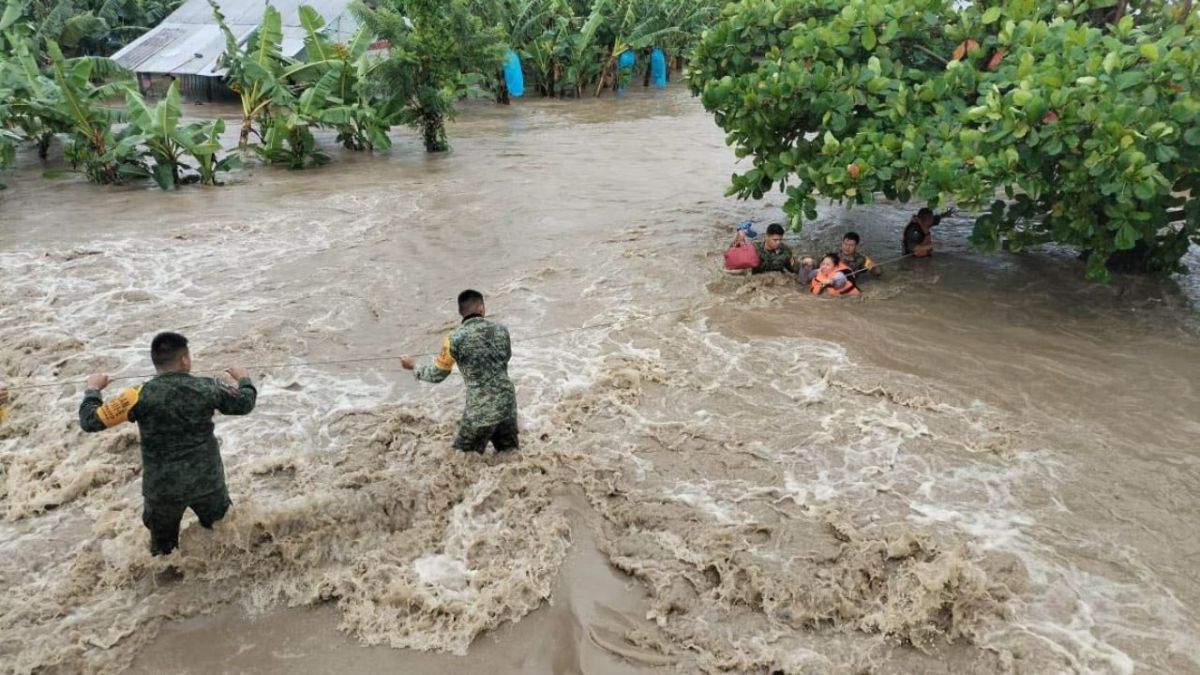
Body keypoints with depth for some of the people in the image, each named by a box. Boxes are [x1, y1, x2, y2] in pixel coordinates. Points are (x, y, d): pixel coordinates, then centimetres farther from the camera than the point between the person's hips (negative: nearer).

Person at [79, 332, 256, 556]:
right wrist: (244, 379, 26)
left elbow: (89, 421, -10)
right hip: (208, 483, 2)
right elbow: (244, 403, 6)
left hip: (163, 490, -1)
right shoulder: (207, 388, -11)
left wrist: (93, 388, 8)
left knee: (163, 553, 20)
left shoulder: (141, 397, -18)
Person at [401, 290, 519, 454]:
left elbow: (436, 375, 1)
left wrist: (413, 366, 19)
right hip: (507, 403, 4)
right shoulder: (500, 329, 0)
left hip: (481, 410, -4)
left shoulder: (455, 338, -11)